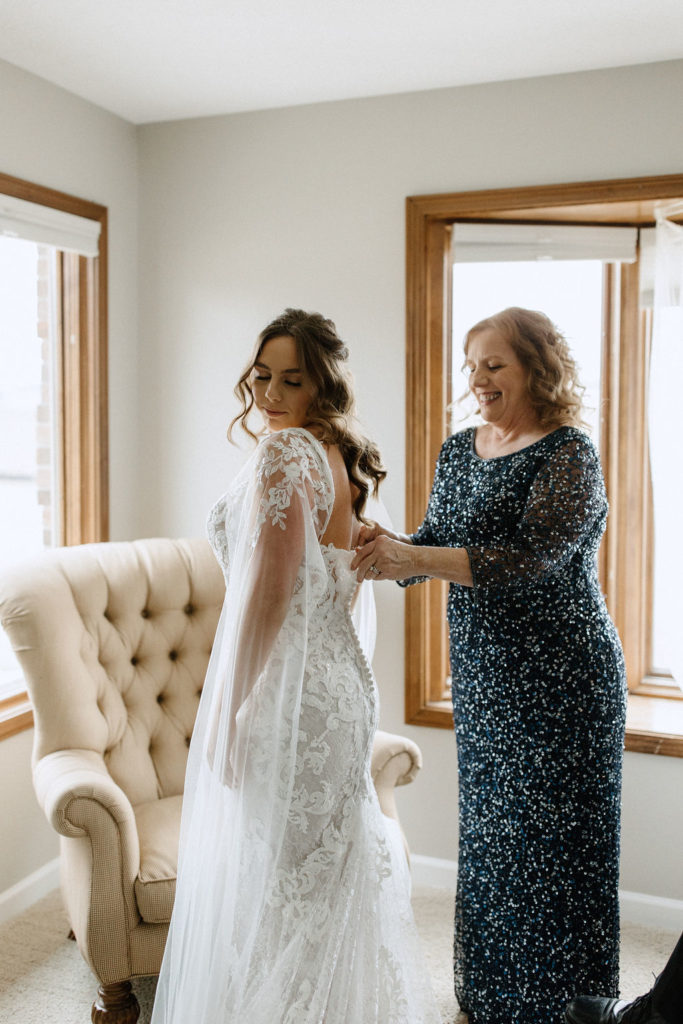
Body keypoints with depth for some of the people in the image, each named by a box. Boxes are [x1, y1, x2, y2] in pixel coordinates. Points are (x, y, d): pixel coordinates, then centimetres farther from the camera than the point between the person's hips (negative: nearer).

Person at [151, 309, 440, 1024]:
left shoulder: (284, 451, -16)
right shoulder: (343, 455, 11)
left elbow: (268, 593, -21)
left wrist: (226, 711, -16)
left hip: (286, 692, -10)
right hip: (344, 680, 10)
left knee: (271, 878, 5)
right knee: (331, 870, 21)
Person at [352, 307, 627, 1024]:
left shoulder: (568, 455, -13)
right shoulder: (459, 449, 9)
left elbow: (532, 557, -26)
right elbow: (438, 542, 10)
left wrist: (413, 558, -34)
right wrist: (387, 550, -12)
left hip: (559, 682, -7)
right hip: (482, 677, 7)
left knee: (551, 844, 4)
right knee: (487, 838, 16)